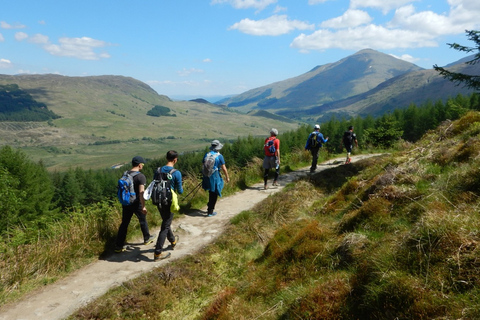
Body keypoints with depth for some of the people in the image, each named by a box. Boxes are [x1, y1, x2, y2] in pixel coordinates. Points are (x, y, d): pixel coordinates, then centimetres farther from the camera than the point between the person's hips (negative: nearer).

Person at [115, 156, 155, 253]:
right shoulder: (141, 176, -18)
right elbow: (141, 192, -25)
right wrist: (143, 206, -21)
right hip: (136, 204, -5)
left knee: (124, 223, 11)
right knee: (143, 221, 17)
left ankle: (119, 246, 12)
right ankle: (147, 239, 36)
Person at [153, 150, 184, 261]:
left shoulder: (158, 171, -2)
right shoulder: (176, 173, -17)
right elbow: (180, 191, -11)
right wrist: (181, 188, 12)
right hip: (169, 203, -6)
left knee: (166, 222, 25)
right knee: (165, 227, 3)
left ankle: (173, 241, 47)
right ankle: (157, 253, 5)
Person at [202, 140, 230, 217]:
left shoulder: (206, 155, 3)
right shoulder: (219, 156, -12)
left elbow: (203, 164, 11)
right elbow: (224, 168, -10)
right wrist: (227, 177, 2)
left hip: (207, 176, 5)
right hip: (215, 177, -5)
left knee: (211, 193, 24)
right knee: (214, 194, 6)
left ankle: (210, 207, 33)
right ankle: (210, 212, 9)